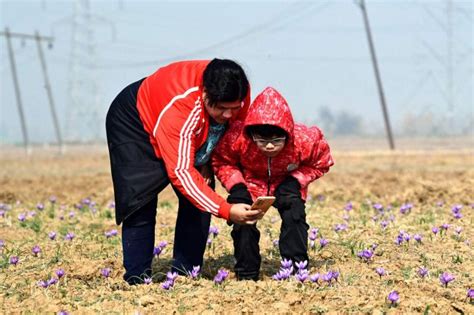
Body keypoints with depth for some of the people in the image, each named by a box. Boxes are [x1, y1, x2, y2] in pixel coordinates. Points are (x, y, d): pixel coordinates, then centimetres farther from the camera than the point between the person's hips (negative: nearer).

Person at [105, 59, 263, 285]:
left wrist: (207, 161, -13)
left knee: (200, 199, -4)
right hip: (134, 121, -6)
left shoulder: (239, 92, -26)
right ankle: (137, 279, -9)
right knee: (141, 203, -17)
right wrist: (226, 211, -53)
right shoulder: (179, 107, -46)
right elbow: (181, 172, -47)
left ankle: (185, 274, 2)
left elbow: (234, 129, -1)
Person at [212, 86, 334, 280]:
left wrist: (295, 181, -27)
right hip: (250, 183, 0)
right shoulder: (237, 139, -37)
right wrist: (236, 186, -31)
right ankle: (246, 275, 4)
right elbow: (221, 162, -15)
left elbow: (321, 163, -13)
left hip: (287, 183, 0)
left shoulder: (305, 140, -35)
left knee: (294, 216, -20)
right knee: (242, 219, -14)